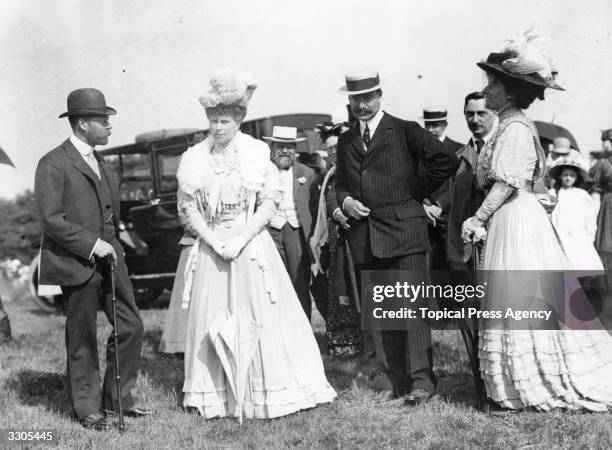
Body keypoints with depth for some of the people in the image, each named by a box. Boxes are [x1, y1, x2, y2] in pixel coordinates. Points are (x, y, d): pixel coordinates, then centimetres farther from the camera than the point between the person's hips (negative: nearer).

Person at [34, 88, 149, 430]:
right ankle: (88, 408, 17)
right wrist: (92, 244, -19)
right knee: (83, 340, 3)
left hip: (108, 258, 8)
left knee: (131, 327, 5)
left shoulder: (100, 163, 16)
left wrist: (114, 247, 14)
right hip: (76, 264, -7)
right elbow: (51, 219, -17)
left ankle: (117, 398, 20)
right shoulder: (54, 164, -10)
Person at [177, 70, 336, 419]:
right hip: (211, 249, 2)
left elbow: (269, 203, -4)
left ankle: (267, 392, 8)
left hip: (252, 244, -2)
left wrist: (241, 239, -14)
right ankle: (218, 394, 12)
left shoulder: (257, 152, -1)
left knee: (261, 319, 0)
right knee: (214, 320, 3)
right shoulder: (196, 158, 4)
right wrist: (214, 241, -11)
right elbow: (188, 207, 2)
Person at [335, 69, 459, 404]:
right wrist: (345, 201, 2)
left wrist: (416, 191, -4)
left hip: (404, 232, -5)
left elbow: (446, 162, -5)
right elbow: (340, 183, 24)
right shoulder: (346, 141, 16)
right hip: (364, 238, 5)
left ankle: (422, 380, -10)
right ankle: (400, 381, 13)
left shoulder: (405, 132, -1)